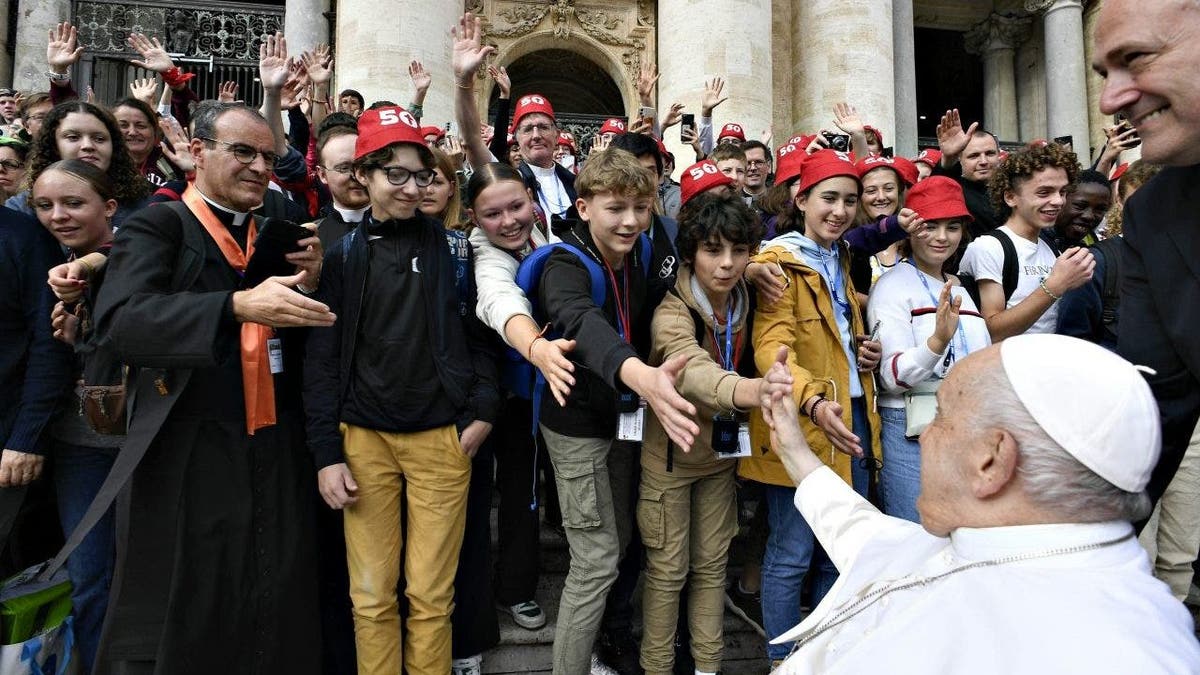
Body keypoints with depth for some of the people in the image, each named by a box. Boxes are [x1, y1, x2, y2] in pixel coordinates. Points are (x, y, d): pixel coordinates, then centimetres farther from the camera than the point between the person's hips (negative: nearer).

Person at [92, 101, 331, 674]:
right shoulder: (156, 227, -1)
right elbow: (121, 320, -20)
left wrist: (309, 284, -4)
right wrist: (239, 305, -34)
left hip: (277, 458, 5)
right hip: (186, 460, -4)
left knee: (280, 626, 10)